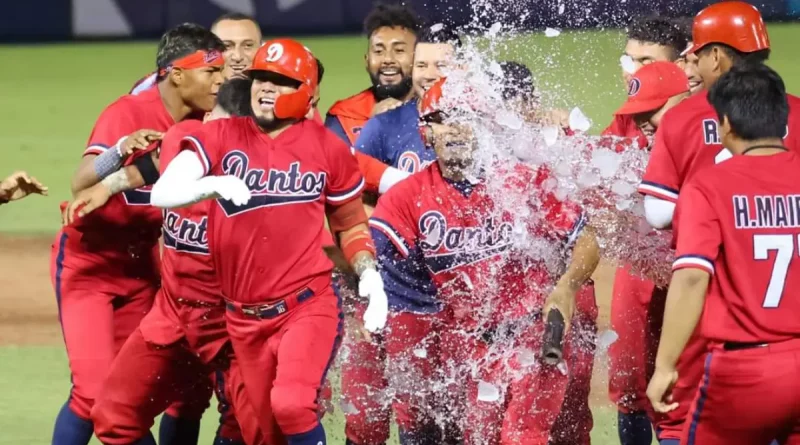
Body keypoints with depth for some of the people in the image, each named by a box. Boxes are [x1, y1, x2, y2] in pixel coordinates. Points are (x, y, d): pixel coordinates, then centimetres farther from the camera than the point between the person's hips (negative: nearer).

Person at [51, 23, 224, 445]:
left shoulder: (203, 124, -4)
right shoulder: (128, 113, -23)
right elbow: (81, 184, -38)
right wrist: (120, 151, -56)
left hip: (141, 266, 7)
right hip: (88, 264, -7)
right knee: (94, 391, -16)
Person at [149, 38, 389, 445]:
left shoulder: (327, 148, 1)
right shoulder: (220, 137, 0)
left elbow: (351, 224, 13)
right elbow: (163, 193, -13)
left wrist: (369, 276, -4)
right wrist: (214, 184, -32)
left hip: (309, 307, -3)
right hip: (244, 320, 3)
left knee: (291, 405, -26)